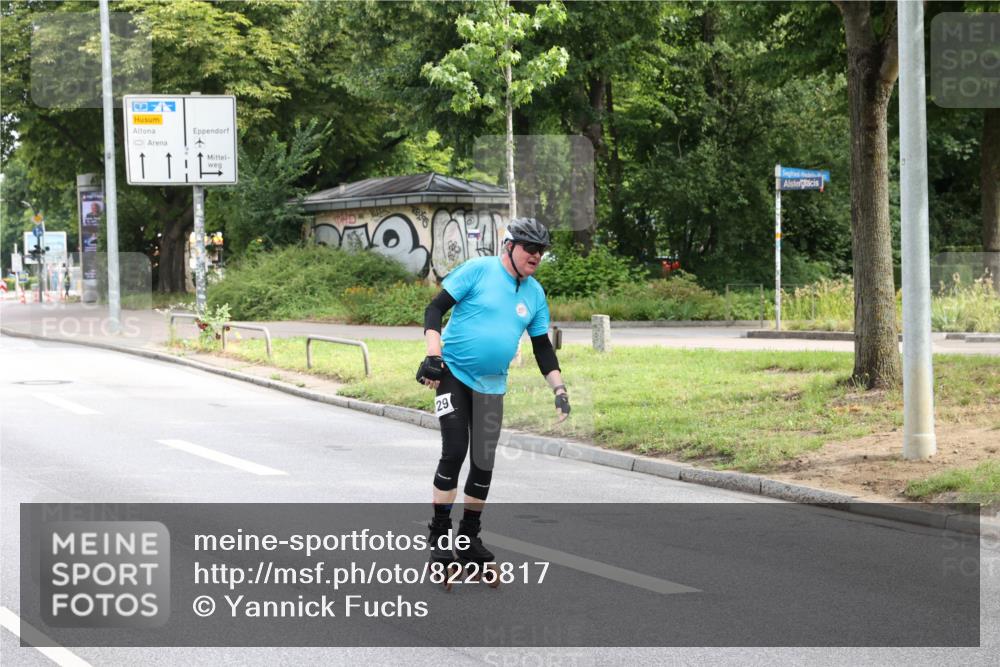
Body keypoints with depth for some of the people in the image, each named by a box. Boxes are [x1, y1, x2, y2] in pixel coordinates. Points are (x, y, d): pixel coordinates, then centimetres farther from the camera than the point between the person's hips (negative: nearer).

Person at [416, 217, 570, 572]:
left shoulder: (535, 293, 6)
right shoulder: (479, 270, -9)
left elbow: (542, 346, 14)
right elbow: (435, 309, -9)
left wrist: (559, 389, 4)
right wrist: (433, 356, -19)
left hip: (491, 385, 5)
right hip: (452, 373, -5)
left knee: (484, 462, 3)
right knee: (454, 451, -12)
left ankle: (468, 537, 18)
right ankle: (439, 534, 0)